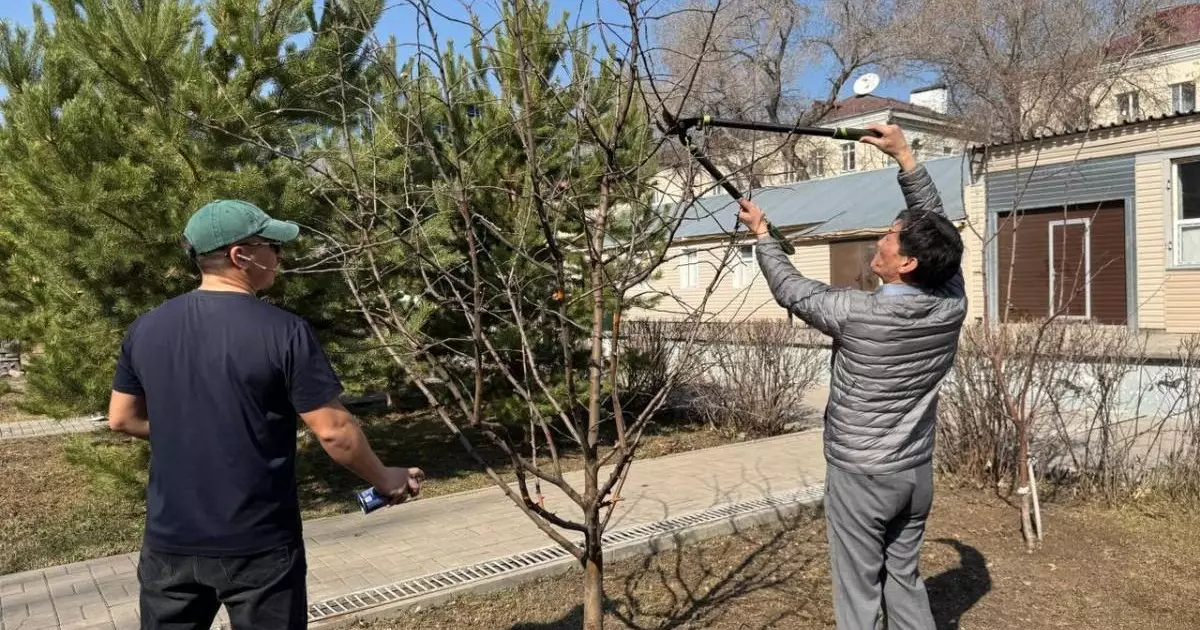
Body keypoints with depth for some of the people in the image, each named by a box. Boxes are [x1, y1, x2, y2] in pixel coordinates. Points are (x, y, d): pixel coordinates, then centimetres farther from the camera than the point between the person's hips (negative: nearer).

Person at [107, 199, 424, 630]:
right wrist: (387, 481, -1)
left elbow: (121, 419, 10)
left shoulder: (146, 329, 0)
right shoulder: (283, 331, -17)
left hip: (170, 541, 5)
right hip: (258, 546, -4)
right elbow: (334, 432, -16)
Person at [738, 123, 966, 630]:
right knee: (905, 581, 20)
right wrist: (904, 156, 7)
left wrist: (762, 234, 8)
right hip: (915, 472, 6)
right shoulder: (952, 305, -8)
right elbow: (935, 224, 4)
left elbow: (792, 290, -5)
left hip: (860, 475, -6)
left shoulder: (857, 314, -22)